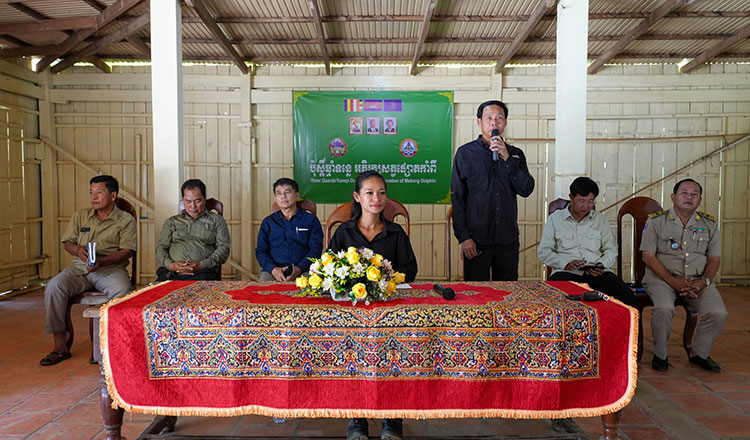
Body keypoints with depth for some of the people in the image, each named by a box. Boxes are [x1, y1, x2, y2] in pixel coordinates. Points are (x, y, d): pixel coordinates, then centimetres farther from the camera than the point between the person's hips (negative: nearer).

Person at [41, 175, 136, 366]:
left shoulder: (126, 220, 5)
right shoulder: (80, 216, 18)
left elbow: (127, 251, -4)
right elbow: (67, 243, 16)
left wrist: (101, 261, -20)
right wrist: (79, 250, -8)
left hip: (112, 268, -4)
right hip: (80, 268, 4)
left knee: (122, 292, -36)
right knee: (54, 287, -25)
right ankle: (60, 346, -15)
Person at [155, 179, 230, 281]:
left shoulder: (217, 220, 17)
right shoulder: (172, 222, 25)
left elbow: (223, 248, 5)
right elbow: (161, 247, 17)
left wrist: (201, 265, -11)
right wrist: (170, 265, -6)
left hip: (202, 272, -1)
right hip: (171, 273, 2)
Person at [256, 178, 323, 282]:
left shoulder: (311, 220, 13)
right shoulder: (268, 222, 20)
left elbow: (315, 250, 4)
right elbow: (261, 251, 11)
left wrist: (299, 269, -14)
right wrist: (273, 269, -10)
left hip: (303, 270, -2)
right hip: (273, 270, 2)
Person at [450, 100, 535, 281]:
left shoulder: (515, 154, 11)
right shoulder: (465, 153, 1)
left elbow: (526, 189, -2)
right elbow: (457, 198, -2)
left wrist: (506, 158, -11)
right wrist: (463, 237, -8)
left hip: (508, 238, 3)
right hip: (476, 238, -3)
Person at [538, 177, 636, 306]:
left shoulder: (600, 219, 19)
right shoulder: (555, 219, 11)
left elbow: (611, 250, 18)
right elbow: (544, 252, 5)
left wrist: (602, 265, -4)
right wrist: (566, 264, -11)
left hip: (596, 273, 3)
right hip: (566, 272, -3)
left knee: (628, 298, -23)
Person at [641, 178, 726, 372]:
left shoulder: (709, 224, 11)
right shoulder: (656, 221, 0)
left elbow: (714, 259, 11)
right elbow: (648, 257, -5)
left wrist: (703, 281, -9)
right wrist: (673, 281, -16)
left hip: (698, 280, 4)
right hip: (661, 276, -3)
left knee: (718, 313, -21)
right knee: (664, 308, -32)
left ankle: (699, 354, 7)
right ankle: (660, 354, -6)